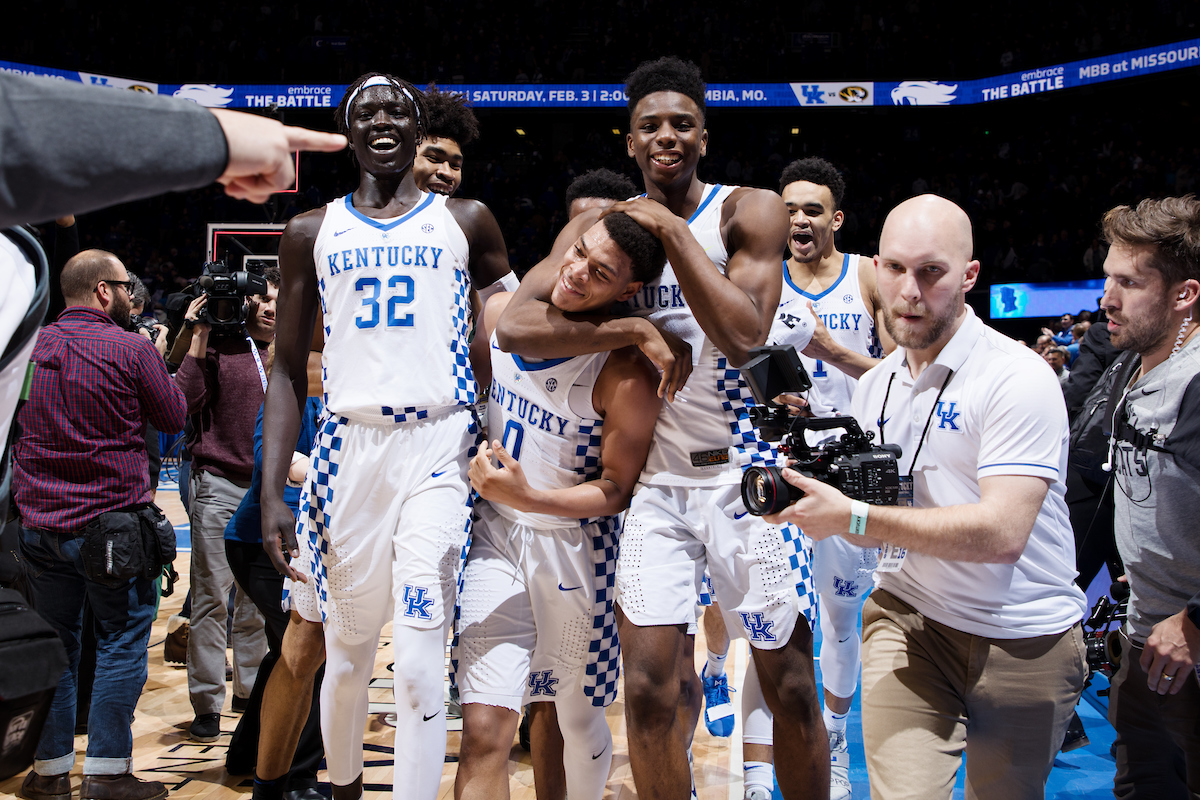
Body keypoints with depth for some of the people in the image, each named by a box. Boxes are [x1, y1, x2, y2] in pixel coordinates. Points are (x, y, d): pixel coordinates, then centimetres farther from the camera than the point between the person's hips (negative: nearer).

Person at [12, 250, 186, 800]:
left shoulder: (32, 347, 6)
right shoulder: (132, 349, -10)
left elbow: (16, 426, 18)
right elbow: (173, 418, 2)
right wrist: (159, 362, 13)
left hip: (36, 521, 5)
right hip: (109, 522, -5)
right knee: (122, 641, 5)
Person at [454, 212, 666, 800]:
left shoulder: (627, 373, -20)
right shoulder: (501, 312, -4)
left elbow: (616, 491, -14)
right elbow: (468, 388, 15)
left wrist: (527, 497, -27)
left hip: (575, 547, -3)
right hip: (495, 535, 3)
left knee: (579, 720, 16)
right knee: (485, 727, -7)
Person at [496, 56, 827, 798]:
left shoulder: (748, 210, -4)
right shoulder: (600, 223, 3)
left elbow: (743, 338, -19)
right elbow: (514, 325, -10)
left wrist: (671, 228, -18)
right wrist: (635, 331, -19)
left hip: (746, 470, -2)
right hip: (659, 478, 2)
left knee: (791, 685, 4)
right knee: (648, 686, 0)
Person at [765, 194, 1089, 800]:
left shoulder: (1017, 378, -17)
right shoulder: (873, 387, 6)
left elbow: (1002, 533, -27)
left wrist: (855, 518, -29)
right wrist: (811, 486, -9)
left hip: (1023, 639, -3)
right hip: (906, 616, 4)